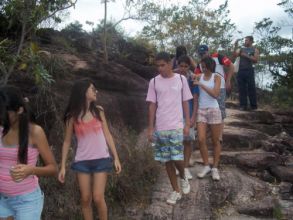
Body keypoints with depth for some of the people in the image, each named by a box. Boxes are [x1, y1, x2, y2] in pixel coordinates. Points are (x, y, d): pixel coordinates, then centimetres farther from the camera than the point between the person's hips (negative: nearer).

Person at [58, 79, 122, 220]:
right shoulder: (73, 116, -2)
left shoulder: (98, 111, 1)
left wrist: (116, 158, 1)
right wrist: (63, 166, 0)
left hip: (101, 160, 0)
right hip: (82, 162, 0)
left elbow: (107, 135, 4)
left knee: (98, 198, -4)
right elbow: (67, 142, 4)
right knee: (85, 199, 5)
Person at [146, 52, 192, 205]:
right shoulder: (154, 82, 2)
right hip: (160, 128, 2)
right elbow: (152, 106, 3)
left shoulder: (181, 79, 1)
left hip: (176, 126, -1)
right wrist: (150, 128, 0)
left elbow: (185, 103, 5)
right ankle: (176, 191, 22)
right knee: (167, 161, 7)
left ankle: (183, 177, 27)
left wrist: (187, 124, 2)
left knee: (177, 158, -6)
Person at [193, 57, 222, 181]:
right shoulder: (199, 77, 5)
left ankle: (215, 168, 16)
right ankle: (206, 166, 11)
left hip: (214, 110, -2)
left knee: (215, 141, 5)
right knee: (201, 140, -6)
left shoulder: (216, 77, -2)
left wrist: (201, 85, -17)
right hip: (201, 111, 2)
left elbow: (215, 94, -15)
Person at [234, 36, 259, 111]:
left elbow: (255, 60, -7)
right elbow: (235, 55, 3)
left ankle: (254, 106, 3)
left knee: (251, 89, -2)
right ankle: (243, 106, 6)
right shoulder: (241, 49, 16)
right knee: (242, 89, 2)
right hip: (241, 71, 3)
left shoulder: (255, 50, 6)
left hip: (249, 71, -3)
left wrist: (246, 56, -10)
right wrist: (235, 46, -5)